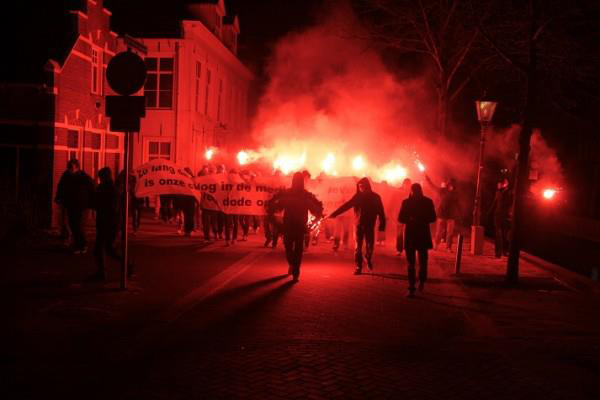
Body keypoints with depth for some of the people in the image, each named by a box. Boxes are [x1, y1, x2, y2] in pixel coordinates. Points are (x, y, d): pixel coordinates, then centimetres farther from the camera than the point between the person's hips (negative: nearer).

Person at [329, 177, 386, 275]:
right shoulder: (357, 196, 0)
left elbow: (381, 212, -4)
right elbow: (346, 206, -3)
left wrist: (382, 225, -12)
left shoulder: (375, 197, -3)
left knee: (370, 246, 7)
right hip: (359, 225, 0)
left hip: (370, 225, 0)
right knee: (358, 247, -3)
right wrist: (333, 214, -11)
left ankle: (368, 260, 36)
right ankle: (358, 267, 2)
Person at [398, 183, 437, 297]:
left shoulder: (428, 202, 0)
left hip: (423, 235, 0)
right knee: (411, 263, -2)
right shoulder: (406, 202, 2)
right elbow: (400, 218, 2)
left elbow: (433, 218, 0)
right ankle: (411, 288, -1)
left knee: (422, 261, 4)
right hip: (410, 235, 0)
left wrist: (421, 220, -18)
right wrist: (410, 219, -19)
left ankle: (421, 281, 31)